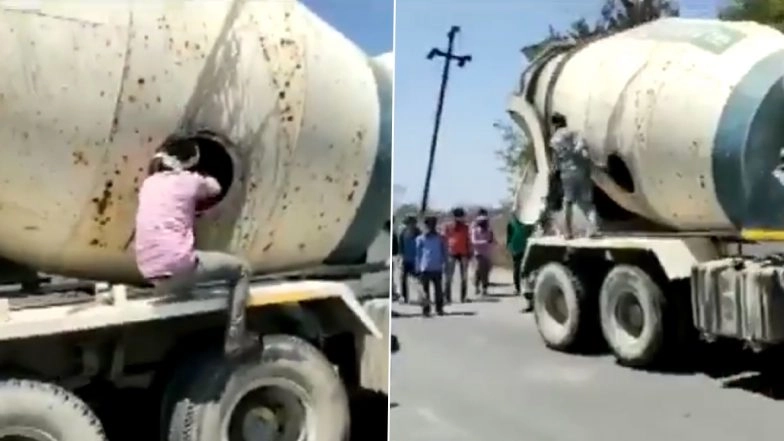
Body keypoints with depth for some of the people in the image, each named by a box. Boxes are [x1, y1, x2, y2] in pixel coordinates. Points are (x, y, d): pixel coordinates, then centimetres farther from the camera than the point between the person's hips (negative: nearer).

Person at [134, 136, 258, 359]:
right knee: (241, 269, 11)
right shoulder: (189, 180, 3)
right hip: (177, 268, -7)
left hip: (153, 275, 7)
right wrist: (204, 179, 45)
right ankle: (235, 341, 7)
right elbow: (215, 188, 24)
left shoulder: (149, 183, 17)